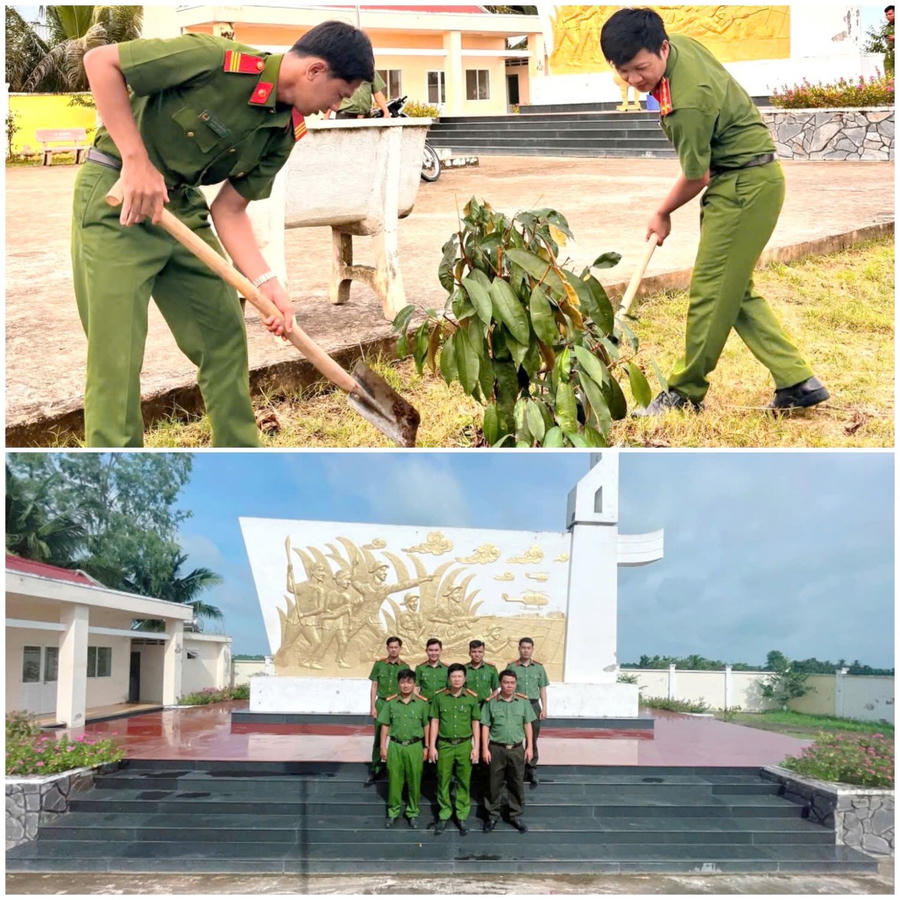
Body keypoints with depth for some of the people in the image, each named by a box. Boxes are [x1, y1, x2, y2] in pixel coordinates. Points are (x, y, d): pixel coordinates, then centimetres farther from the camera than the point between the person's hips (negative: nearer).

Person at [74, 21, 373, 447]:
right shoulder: (218, 60, -23)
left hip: (184, 207, 8)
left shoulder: (286, 131, -1)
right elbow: (100, 61, -20)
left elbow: (229, 209, 1)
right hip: (117, 197, -8)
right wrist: (136, 160, -24)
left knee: (224, 335, 10)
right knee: (116, 359, -7)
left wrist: (267, 285, -12)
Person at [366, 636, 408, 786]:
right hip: (381, 702, 0)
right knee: (378, 737, 1)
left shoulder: (404, 667, 3)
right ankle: (375, 769, 7)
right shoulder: (379, 664, 3)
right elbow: (374, 686, 5)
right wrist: (372, 707, -1)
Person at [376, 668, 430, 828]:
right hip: (395, 746, 1)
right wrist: (383, 747, 3)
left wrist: (426, 747, 3)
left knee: (414, 781, 5)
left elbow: (426, 726, 4)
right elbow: (385, 725, 6)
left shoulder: (422, 703, -1)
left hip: (414, 746, 0)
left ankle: (413, 813, 19)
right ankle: (393, 812, 19)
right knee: (394, 780, 5)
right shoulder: (390, 702, 1)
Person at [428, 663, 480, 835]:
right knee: (443, 780, 4)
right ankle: (444, 814, 16)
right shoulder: (440, 697, 0)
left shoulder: (472, 698, 0)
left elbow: (475, 724, 4)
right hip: (444, 745, 0)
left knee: (463, 782, 5)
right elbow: (434, 722, 4)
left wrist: (476, 747, 0)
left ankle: (462, 816, 15)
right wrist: (432, 746, 1)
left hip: (465, 745, 0)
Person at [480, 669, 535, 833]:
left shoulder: (523, 702, 1)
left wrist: (530, 746, 3)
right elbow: (485, 726, 0)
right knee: (495, 783, 7)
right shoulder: (491, 703, -3)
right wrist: (485, 749, -5)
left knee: (517, 783, 8)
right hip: (496, 749, -1)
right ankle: (492, 815, 19)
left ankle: (516, 816, 21)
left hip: (517, 749, 1)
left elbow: (527, 725, 6)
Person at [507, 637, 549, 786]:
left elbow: (542, 689, 10)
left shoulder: (538, 667, 7)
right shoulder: (512, 667, 1)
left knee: (533, 739, 3)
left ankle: (531, 769, 11)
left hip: (533, 705, 1)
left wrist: (544, 708, 4)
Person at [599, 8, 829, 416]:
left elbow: (697, 177, -17)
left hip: (745, 186, -11)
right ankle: (796, 380, 9)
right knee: (735, 290, 10)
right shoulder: (681, 44, -1)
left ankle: (685, 392, 6)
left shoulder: (688, 104, -29)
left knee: (711, 290, -4)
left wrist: (662, 214, 2)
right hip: (752, 178, 11)